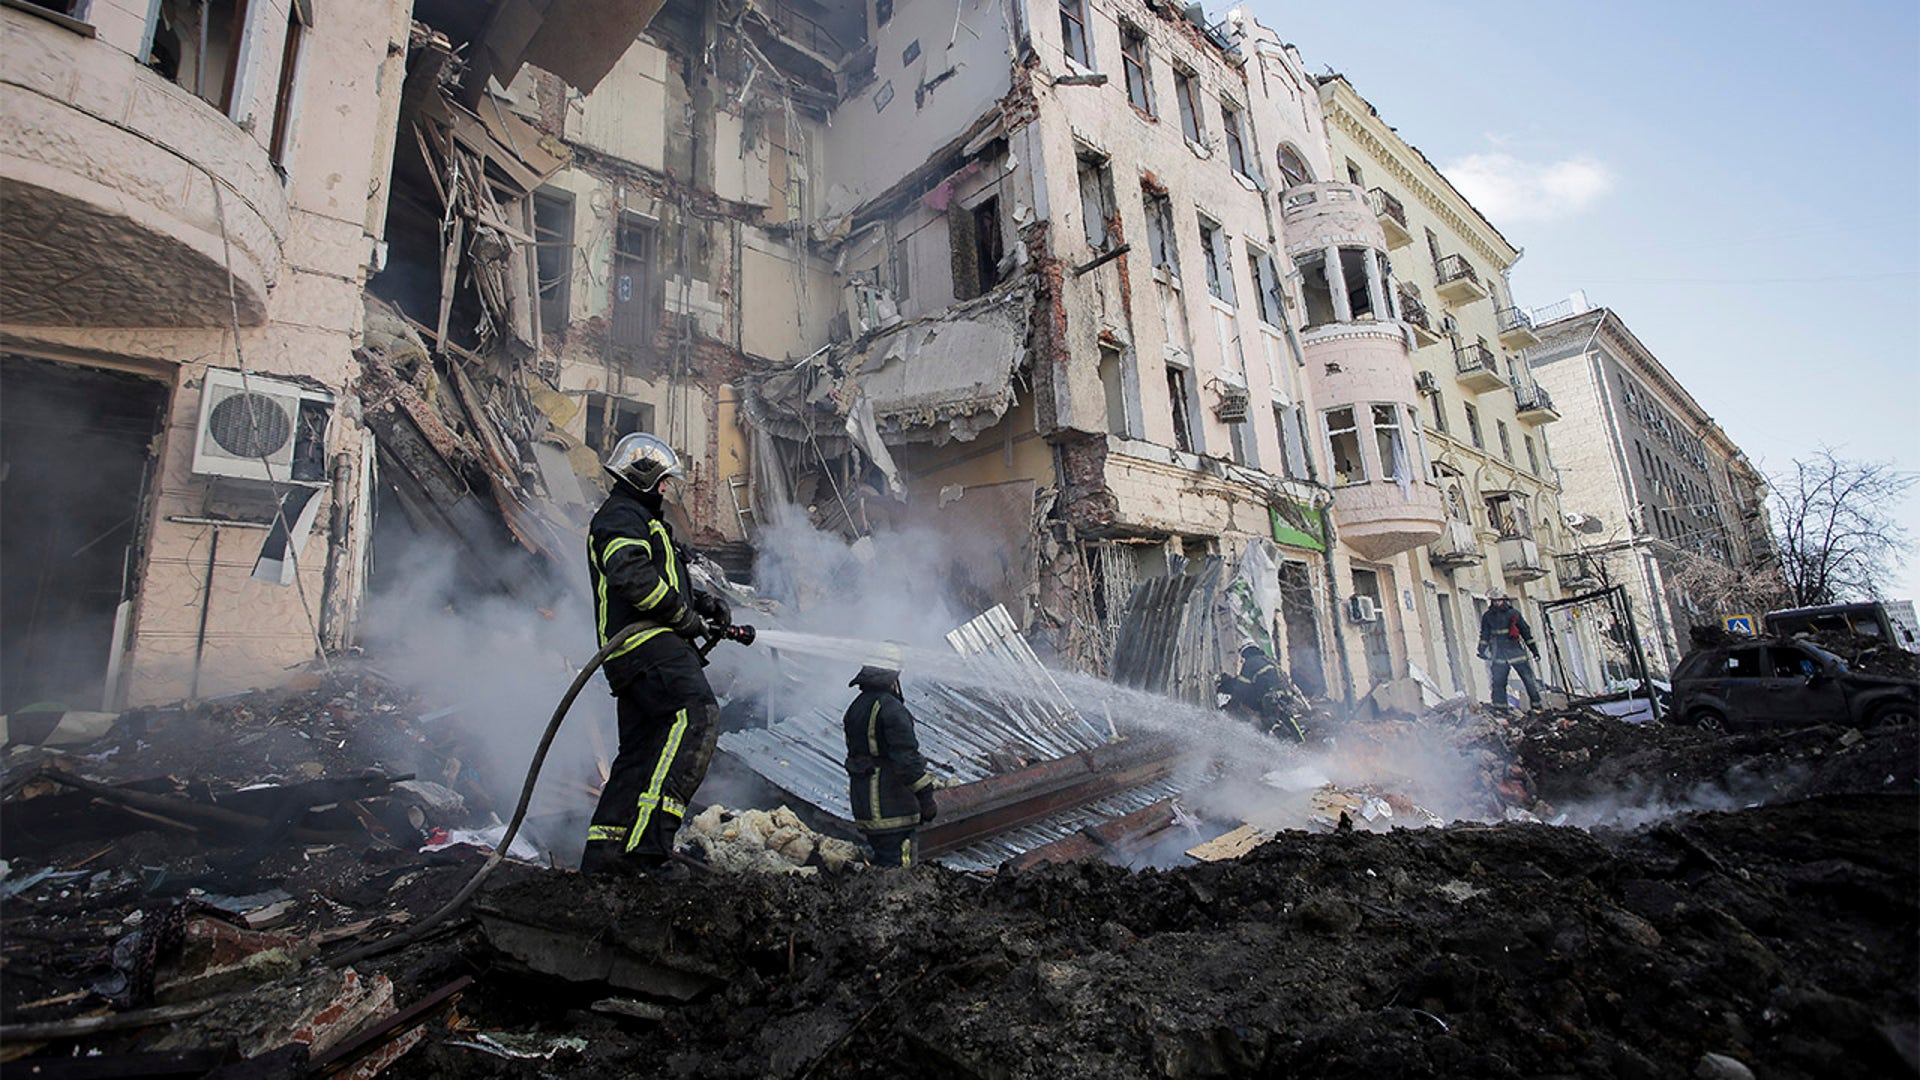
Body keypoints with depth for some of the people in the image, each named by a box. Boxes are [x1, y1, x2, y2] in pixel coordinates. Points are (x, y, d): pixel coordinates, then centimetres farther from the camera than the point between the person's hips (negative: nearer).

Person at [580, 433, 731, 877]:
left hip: (637, 655, 11)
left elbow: (664, 583, 36)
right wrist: (683, 615, -14)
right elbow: (632, 575, -22)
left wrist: (702, 601, 18)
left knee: (639, 752, 10)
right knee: (696, 715, -27)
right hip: (649, 644, -11)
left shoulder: (637, 519, 33)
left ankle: (603, 850, 13)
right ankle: (649, 835, -34)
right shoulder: (621, 517, -2)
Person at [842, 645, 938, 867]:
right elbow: (907, 758, -20)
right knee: (895, 865, -4)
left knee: (881, 859, 20)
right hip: (892, 805, -9)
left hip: (863, 800, 9)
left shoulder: (855, 707, 12)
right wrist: (926, 797, -14)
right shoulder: (891, 709, -18)